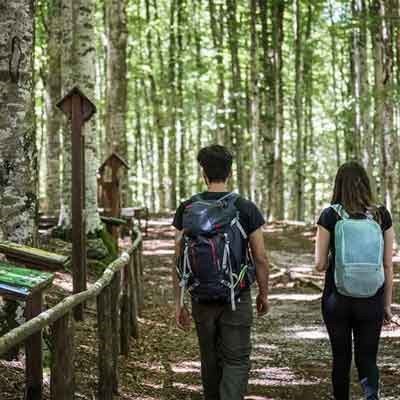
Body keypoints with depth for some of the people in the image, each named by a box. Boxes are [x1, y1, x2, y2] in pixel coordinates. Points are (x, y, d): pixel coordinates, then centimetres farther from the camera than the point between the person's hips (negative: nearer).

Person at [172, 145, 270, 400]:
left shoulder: (187, 209, -1)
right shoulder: (246, 209, -7)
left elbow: (179, 261, -1)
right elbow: (261, 259, -5)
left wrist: (179, 303, 5)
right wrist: (264, 294, 9)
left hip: (202, 300, 3)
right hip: (237, 299, -2)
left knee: (210, 361, 17)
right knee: (237, 361, 1)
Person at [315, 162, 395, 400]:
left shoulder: (330, 216, -7)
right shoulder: (382, 216, -2)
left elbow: (320, 264, -6)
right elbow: (388, 266, 1)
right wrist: (387, 305, 10)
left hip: (337, 300, -1)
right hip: (371, 302, 1)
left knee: (341, 359, 14)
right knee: (367, 358, 10)